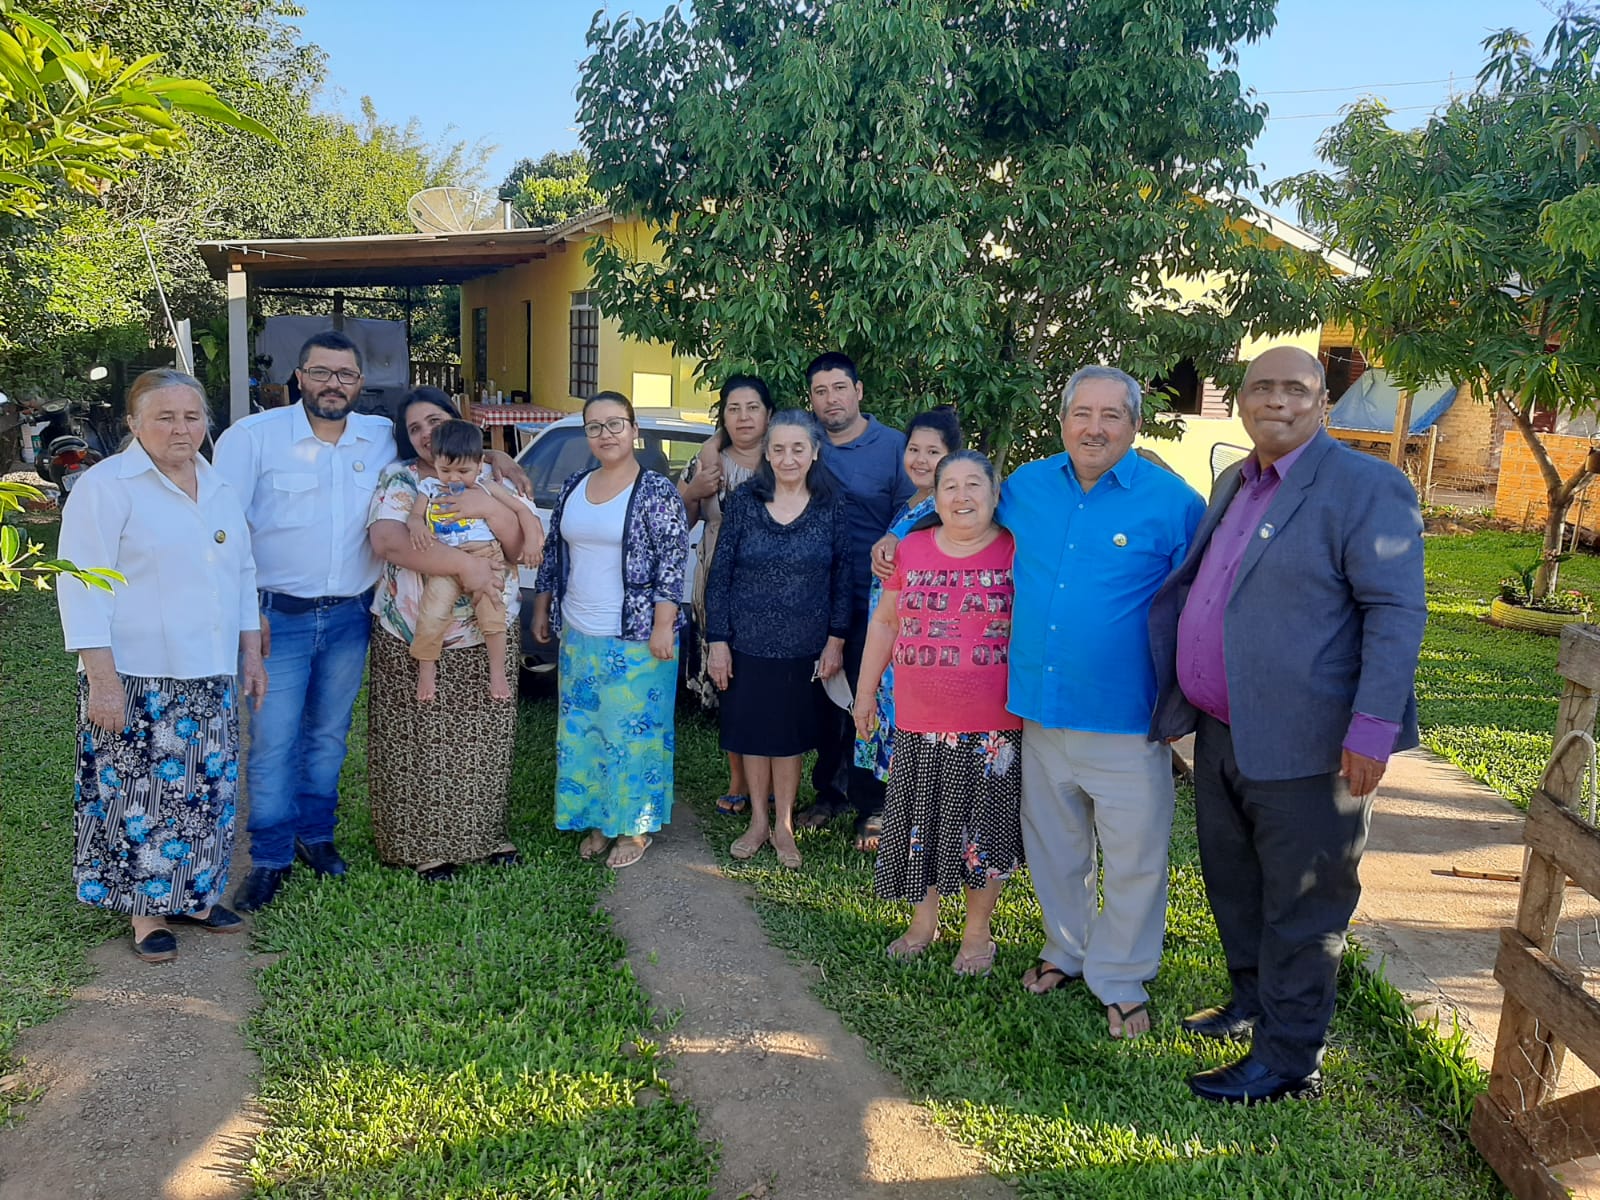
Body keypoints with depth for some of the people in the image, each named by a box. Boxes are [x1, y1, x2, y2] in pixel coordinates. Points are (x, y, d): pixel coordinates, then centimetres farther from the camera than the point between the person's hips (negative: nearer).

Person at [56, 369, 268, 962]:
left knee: (206, 790, 12)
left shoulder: (219, 489, 12)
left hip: (211, 677, 6)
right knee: (142, 795, 1)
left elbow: (243, 575, 19)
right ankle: (145, 911, 16)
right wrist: (101, 678, -17)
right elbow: (83, 587, -12)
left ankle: (191, 895, 27)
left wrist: (252, 655, 15)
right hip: (138, 680, -6)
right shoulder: (105, 486, -8)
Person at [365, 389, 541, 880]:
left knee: (483, 740, 9)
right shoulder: (400, 480, 0)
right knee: (419, 744, 1)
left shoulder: (492, 481, 8)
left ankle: (484, 832, 24)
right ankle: (423, 844, 15)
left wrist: (492, 509, -21)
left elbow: (524, 547, -1)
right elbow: (386, 541, -19)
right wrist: (465, 565, -26)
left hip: (487, 637, 2)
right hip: (413, 637, -2)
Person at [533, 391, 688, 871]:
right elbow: (553, 554, 16)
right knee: (581, 731, 13)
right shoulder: (573, 488, 9)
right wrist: (541, 610, 15)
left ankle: (635, 827, 17)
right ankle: (598, 819, 28)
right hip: (577, 635, 6)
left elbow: (672, 564, -13)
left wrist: (663, 625, -18)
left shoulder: (657, 492, -10)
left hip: (636, 638, -6)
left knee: (634, 732, 2)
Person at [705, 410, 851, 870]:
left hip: (803, 647, 0)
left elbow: (842, 578, 1)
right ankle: (758, 820, 29)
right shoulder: (744, 502, -5)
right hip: (748, 643, 0)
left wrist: (836, 639, -2)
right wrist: (717, 640, -5)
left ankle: (783, 825, 27)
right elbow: (720, 574, -3)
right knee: (751, 732, 11)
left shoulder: (830, 508, -4)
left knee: (789, 734, 11)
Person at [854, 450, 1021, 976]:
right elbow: (885, 623, 13)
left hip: (994, 728, -2)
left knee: (984, 828, 8)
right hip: (919, 724, 3)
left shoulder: (1017, 553, -4)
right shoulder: (910, 549, 4)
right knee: (920, 824, 13)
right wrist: (865, 693, 13)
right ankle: (923, 921, 34)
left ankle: (977, 933, 27)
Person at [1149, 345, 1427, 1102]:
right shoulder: (1234, 486, 13)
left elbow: (1398, 612, -16)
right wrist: (1179, 699, 16)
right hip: (1222, 732, 8)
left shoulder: (1365, 488, -12)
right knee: (1233, 883, 21)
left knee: (1300, 904, 6)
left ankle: (1288, 1060, 20)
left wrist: (1373, 730, -22)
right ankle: (1253, 1003, 41)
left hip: (1303, 746, -8)